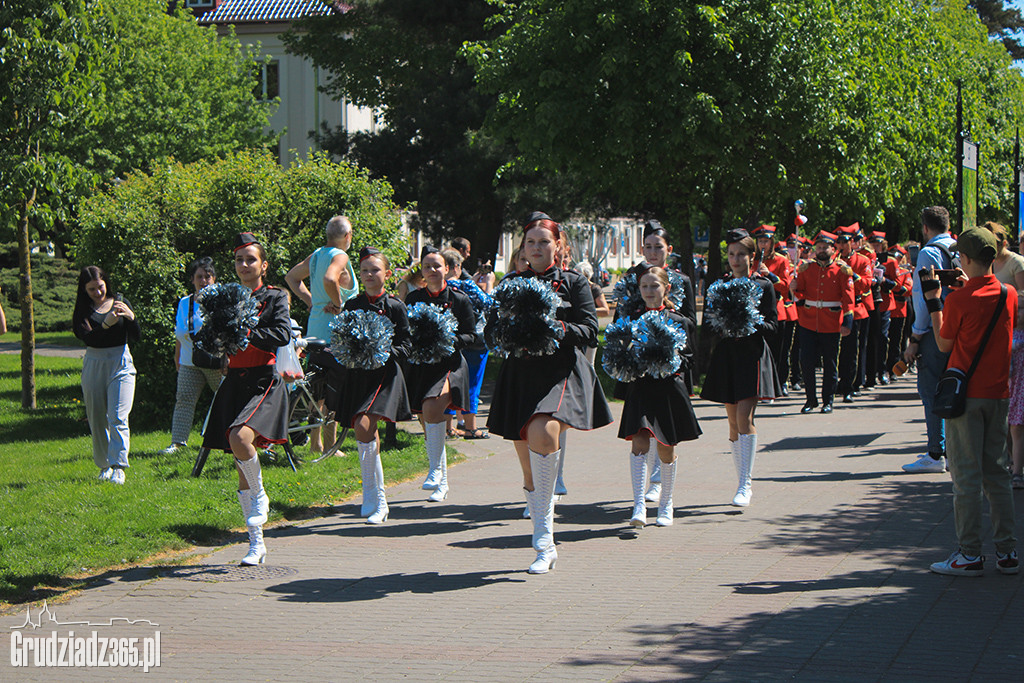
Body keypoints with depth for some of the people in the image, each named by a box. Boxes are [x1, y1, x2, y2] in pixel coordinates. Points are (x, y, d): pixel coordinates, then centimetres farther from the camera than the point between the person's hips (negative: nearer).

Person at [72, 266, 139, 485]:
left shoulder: (120, 303, 4)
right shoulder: (83, 310, 3)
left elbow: (136, 337, 0)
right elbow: (88, 338, -14)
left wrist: (131, 317, -18)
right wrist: (106, 324, -28)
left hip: (121, 363, -2)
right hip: (93, 365, 2)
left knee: (118, 417, -13)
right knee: (97, 419, 7)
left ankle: (118, 467, -18)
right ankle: (104, 465, 22)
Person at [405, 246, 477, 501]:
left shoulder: (459, 300, 0)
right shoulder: (413, 299, 8)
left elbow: (471, 336, 1)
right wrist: (418, 342, -9)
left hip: (449, 364, -4)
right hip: (420, 365, 4)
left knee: (431, 408, -30)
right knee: (429, 427, 7)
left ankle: (436, 471, -21)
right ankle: (442, 484, 23)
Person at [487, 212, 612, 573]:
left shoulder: (574, 283, 7)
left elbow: (590, 331, 0)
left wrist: (559, 329, -17)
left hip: (562, 371, -4)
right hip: (520, 374, 4)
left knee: (543, 433, -32)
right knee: (530, 471, 5)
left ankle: (543, 529, -23)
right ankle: (545, 548, 18)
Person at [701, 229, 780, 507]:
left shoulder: (763, 285, 2)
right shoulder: (718, 285, 10)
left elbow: (773, 324, 1)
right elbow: (706, 322, 10)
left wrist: (752, 325, -18)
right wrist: (722, 324, -12)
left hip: (752, 356, -4)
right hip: (725, 356, 4)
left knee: (744, 416, -16)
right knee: (733, 421, 7)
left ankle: (745, 485, -16)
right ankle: (743, 482, 16)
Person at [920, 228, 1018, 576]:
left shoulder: (959, 300, -14)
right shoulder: (1009, 295, 2)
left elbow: (944, 344, -3)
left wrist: (933, 301, 4)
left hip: (966, 393, -5)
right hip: (999, 393, 5)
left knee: (966, 475, -1)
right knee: (997, 472, 12)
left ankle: (970, 554, 0)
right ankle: (1007, 551, 11)